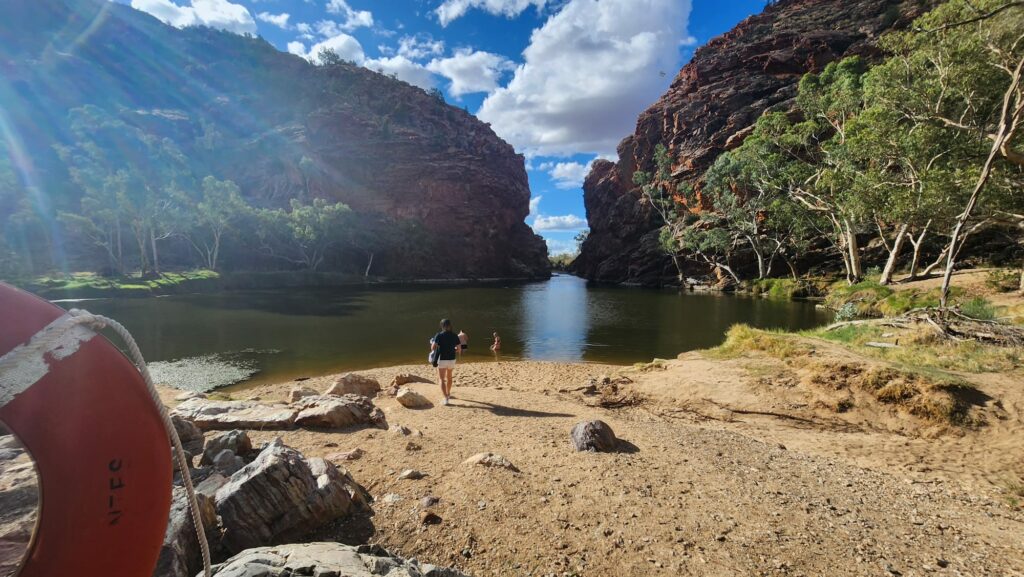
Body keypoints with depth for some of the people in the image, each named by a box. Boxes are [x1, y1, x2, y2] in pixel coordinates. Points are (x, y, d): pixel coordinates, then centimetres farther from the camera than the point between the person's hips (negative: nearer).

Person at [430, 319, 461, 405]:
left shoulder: (439, 335, -10)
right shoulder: (454, 336, -1)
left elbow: (433, 348, -15)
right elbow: (459, 349, 0)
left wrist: (432, 342, 6)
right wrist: (457, 352, 21)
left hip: (442, 360, -4)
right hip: (452, 359, 4)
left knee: (442, 379, 1)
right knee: (449, 377, 24)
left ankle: (446, 398, -12)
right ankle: (448, 394, 40)